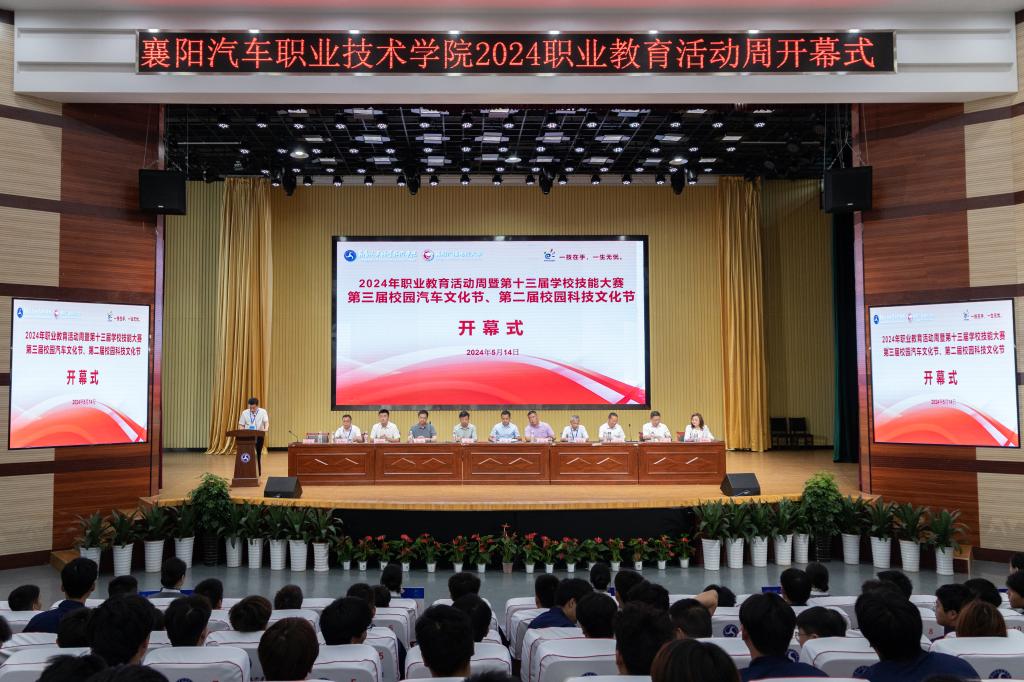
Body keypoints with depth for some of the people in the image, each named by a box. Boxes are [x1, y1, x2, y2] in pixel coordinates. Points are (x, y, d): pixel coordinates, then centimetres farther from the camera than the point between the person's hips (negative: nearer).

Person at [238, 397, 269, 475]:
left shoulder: (263, 412, -2)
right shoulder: (244, 413, 4)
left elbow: (266, 422, -16)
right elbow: (241, 425, 5)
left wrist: (266, 429, -37)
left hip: (259, 436, -1)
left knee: (258, 454, 6)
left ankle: (258, 472, 16)